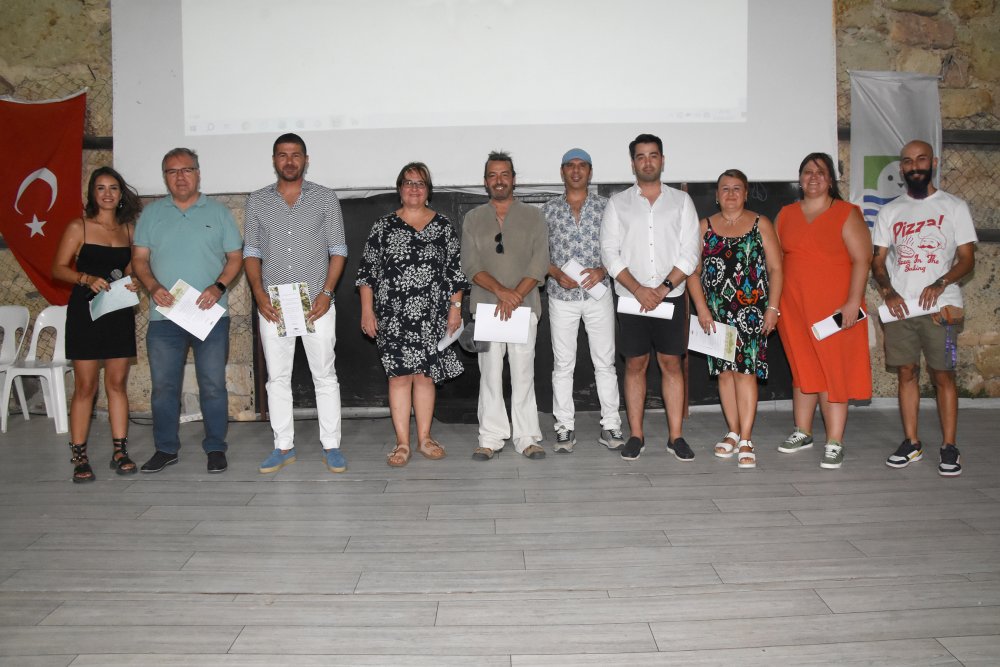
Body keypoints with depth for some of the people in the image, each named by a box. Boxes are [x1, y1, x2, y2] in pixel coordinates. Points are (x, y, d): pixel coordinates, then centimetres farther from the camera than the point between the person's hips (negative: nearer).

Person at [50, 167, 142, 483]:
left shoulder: (129, 229, 10)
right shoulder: (79, 227, -1)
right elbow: (58, 267, -4)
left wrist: (134, 282, -4)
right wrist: (87, 279, -21)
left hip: (120, 313, 4)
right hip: (85, 311, -3)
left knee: (118, 383, 6)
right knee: (85, 386, -2)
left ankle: (120, 451, 11)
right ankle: (79, 457, 4)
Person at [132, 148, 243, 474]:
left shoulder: (218, 212, 7)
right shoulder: (151, 213, 10)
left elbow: (235, 258, 5)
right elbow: (139, 258, 9)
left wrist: (219, 287, -12)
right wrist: (153, 287, -10)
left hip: (210, 314, -1)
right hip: (164, 315, 2)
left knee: (213, 385, 2)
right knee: (163, 385, 7)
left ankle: (215, 448, 13)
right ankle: (165, 448, 19)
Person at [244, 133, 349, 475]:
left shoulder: (325, 198, 4)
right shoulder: (257, 201, 9)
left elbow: (338, 250, 2)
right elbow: (251, 252, 9)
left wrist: (326, 293, -10)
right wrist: (259, 292, -6)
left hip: (316, 304, -2)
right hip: (272, 305, 2)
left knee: (325, 376, 1)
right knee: (277, 377, 6)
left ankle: (331, 446, 9)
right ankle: (283, 447, 16)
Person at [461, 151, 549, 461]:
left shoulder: (532, 216, 8)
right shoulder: (473, 218, 10)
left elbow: (540, 263, -1)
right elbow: (470, 264, 0)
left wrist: (515, 295, -13)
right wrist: (501, 291, -15)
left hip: (525, 306, -1)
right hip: (486, 306, 1)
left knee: (523, 373, 0)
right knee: (490, 374, 1)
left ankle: (526, 438, 7)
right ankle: (490, 438, 7)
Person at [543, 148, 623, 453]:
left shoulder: (605, 206, 4)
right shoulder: (549, 209, 5)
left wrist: (602, 270, -14)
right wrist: (557, 273, -11)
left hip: (598, 293, 0)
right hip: (561, 295, 0)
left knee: (605, 362, 3)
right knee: (562, 364, 4)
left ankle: (610, 427, 11)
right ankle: (565, 428, 12)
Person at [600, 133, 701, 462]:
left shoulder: (681, 201, 8)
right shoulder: (618, 203, 7)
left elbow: (690, 252, 0)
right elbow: (610, 252, -1)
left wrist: (663, 287, -12)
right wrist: (638, 289, -12)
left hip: (671, 297, 0)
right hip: (631, 298, 0)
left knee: (671, 363, 2)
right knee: (635, 365, 4)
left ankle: (676, 436, 9)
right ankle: (636, 435, 12)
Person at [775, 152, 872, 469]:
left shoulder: (846, 214, -2)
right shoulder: (786, 215, 11)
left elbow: (861, 259, -7)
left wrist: (853, 302, -16)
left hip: (834, 308, -4)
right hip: (793, 307, 4)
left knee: (832, 371, -3)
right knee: (802, 368, 12)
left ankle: (834, 444, 1)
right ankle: (803, 432, 24)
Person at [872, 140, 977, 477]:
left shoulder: (954, 207, 6)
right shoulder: (889, 212, 13)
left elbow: (967, 258, 1)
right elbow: (878, 260, 11)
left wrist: (940, 284, -17)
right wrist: (888, 291, -8)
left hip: (939, 306, -2)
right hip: (898, 306, 3)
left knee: (943, 374, -3)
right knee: (906, 373, 5)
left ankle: (949, 448, 4)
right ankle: (911, 443, 14)